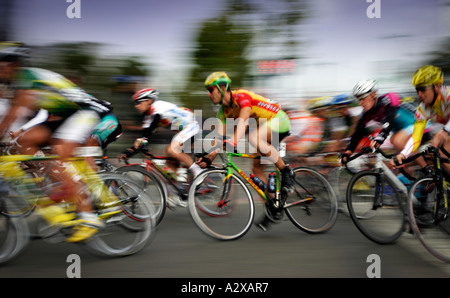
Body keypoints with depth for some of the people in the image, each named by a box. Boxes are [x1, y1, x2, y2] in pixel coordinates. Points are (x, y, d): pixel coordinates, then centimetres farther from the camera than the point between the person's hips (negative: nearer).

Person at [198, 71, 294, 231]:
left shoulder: (242, 96, -24)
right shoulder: (223, 112, 1)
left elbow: (243, 122, -40)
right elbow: (221, 137, -2)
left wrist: (233, 142, -54)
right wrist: (209, 157, -15)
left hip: (280, 121, -8)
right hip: (264, 126, 9)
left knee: (254, 138, -36)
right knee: (257, 169, 1)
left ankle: (287, 172, -20)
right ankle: (272, 208, 12)